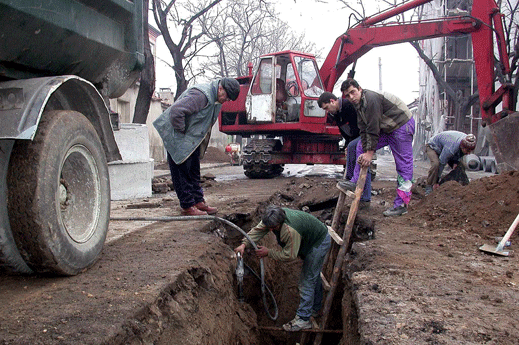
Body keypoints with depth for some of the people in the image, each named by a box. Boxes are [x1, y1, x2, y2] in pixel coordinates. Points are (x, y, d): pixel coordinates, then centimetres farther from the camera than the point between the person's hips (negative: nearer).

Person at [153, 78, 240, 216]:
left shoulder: (216, 98, 6)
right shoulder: (201, 94, -27)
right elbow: (176, 111, -35)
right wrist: (182, 132, -24)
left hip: (192, 140, 10)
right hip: (177, 139, -10)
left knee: (194, 172, 13)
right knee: (182, 172, -4)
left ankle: (198, 201, 20)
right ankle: (187, 206, 1)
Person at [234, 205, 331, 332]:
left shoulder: (291, 231, -41)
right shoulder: (273, 219, -16)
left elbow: (289, 254, -32)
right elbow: (258, 230, -8)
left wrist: (268, 252, -23)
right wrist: (244, 244, -20)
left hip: (319, 243, -10)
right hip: (310, 240, 10)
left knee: (308, 281, -9)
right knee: (314, 276, 23)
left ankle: (303, 319, -2)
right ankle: (315, 308, 40)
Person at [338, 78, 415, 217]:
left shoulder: (371, 99, -26)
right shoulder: (358, 104, 3)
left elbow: (373, 128, -25)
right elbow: (364, 130, 2)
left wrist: (370, 152, -21)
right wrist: (365, 152, -5)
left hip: (402, 126, -10)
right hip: (386, 129, 10)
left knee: (403, 165, -7)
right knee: (361, 146, 10)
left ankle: (401, 204, -4)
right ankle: (356, 183, 13)